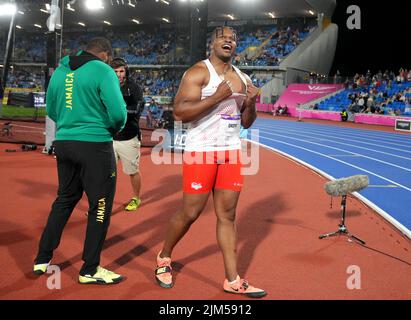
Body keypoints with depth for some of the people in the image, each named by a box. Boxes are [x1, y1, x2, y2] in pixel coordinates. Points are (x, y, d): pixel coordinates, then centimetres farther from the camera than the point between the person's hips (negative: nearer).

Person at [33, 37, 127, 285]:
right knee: (100, 206, 5)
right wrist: (113, 129, 4)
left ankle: (43, 259, 27)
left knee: (65, 200, 21)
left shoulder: (60, 71, 10)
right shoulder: (103, 71, -9)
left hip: (63, 143, 7)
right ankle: (90, 270, 13)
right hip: (95, 146, -7)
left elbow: (51, 109, 17)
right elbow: (118, 113, -16)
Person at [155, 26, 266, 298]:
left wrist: (250, 104, -4)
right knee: (190, 213, 2)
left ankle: (233, 280, 12)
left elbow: (246, 123, 17)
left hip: (231, 153, 6)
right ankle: (164, 257, 28)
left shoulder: (243, 78, 12)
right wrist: (217, 97, -23)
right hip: (201, 152, -6)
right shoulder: (198, 72, -8)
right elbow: (179, 113, -19)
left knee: (227, 215, 7)